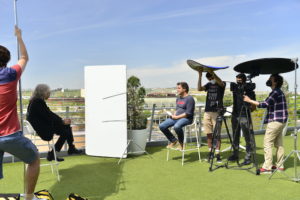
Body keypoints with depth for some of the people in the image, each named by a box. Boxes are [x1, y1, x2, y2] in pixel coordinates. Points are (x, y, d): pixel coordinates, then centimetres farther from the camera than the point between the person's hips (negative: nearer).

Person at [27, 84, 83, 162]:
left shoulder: (35, 101, 11)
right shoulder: (38, 102, -21)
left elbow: (49, 114, 11)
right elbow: (48, 116, -21)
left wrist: (62, 120, 3)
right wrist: (62, 121, -11)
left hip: (42, 125, 10)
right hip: (42, 129, -10)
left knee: (67, 126, 7)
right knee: (65, 132, -8)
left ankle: (71, 148, 15)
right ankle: (52, 154, 2)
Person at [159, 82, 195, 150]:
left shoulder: (189, 98, -10)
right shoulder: (178, 98, 17)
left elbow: (188, 113, -16)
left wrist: (177, 117, -15)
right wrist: (174, 115, 3)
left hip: (186, 118, -8)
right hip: (177, 117, 8)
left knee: (177, 126, -40)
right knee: (162, 126, -8)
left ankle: (181, 143, -12)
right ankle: (173, 140, 9)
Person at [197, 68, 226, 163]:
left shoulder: (222, 85, 3)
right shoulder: (208, 85, 15)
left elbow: (220, 82, -21)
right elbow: (199, 88, -1)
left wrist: (212, 72, -29)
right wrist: (200, 75, -9)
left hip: (217, 112, -4)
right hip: (207, 112, 4)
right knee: (208, 134, 6)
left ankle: (218, 154, 2)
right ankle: (210, 152, 16)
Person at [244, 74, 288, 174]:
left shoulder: (276, 92, -15)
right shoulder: (279, 92, 16)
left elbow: (264, 104, -22)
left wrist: (249, 100, -17)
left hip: (275, 121, -10)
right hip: (280, 121, 10)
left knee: (267, 144, -8)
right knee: (279, 144, 12)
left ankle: (267, 167, -7)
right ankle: (280, 166, 17)